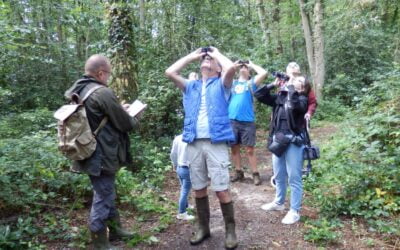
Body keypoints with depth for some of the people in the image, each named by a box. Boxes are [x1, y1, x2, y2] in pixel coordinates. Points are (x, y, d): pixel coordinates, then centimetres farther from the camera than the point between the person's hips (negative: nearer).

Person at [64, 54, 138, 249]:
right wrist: (134, 118, 6)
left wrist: (120, 109, 14)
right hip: (101, 156, -10)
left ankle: (114, 229, 38)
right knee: (103, 199, 2)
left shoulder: (77, 91, 7)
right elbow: (124, 124, -14)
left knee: (106, 194, 22)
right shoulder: (102, 93, -21)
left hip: (88, 153, 10)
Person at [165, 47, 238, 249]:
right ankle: (202, 227, 28)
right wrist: (191, 56, 15)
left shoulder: (221, 85, 8)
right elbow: (169, 72, 7)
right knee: (198, 189, 12)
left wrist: (217, 53, 6)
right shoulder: (191, 86, 18)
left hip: (216, 142, -4)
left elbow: (231, 68, -13)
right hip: (194, 143, 4)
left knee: (221, 190, -3)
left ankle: (230, 230, 14)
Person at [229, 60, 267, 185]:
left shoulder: (251, 83, 8)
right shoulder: (232, 83, 15)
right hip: (232, 121, 3)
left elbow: (264, 73, -5)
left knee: (250, 150, -2)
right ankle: (238, 172, 22)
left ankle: (255, 174, 8)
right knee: (234, 148, 9)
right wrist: (234, 65, 14)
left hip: (247, 121, -3)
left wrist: (251, 65, 8)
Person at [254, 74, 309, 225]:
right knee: (279, 176, 20)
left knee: (294, 178, 2)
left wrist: (290, 87, -16)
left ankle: (294, 211, 14)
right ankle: (279, 203, 38)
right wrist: (273, 85, -1)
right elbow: (259, 95, 6)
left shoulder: (302, 98, -4)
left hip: (293, 142, -5)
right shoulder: (279, 97, 9)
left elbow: (295, 105, -27)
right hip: (277, 140, 6)